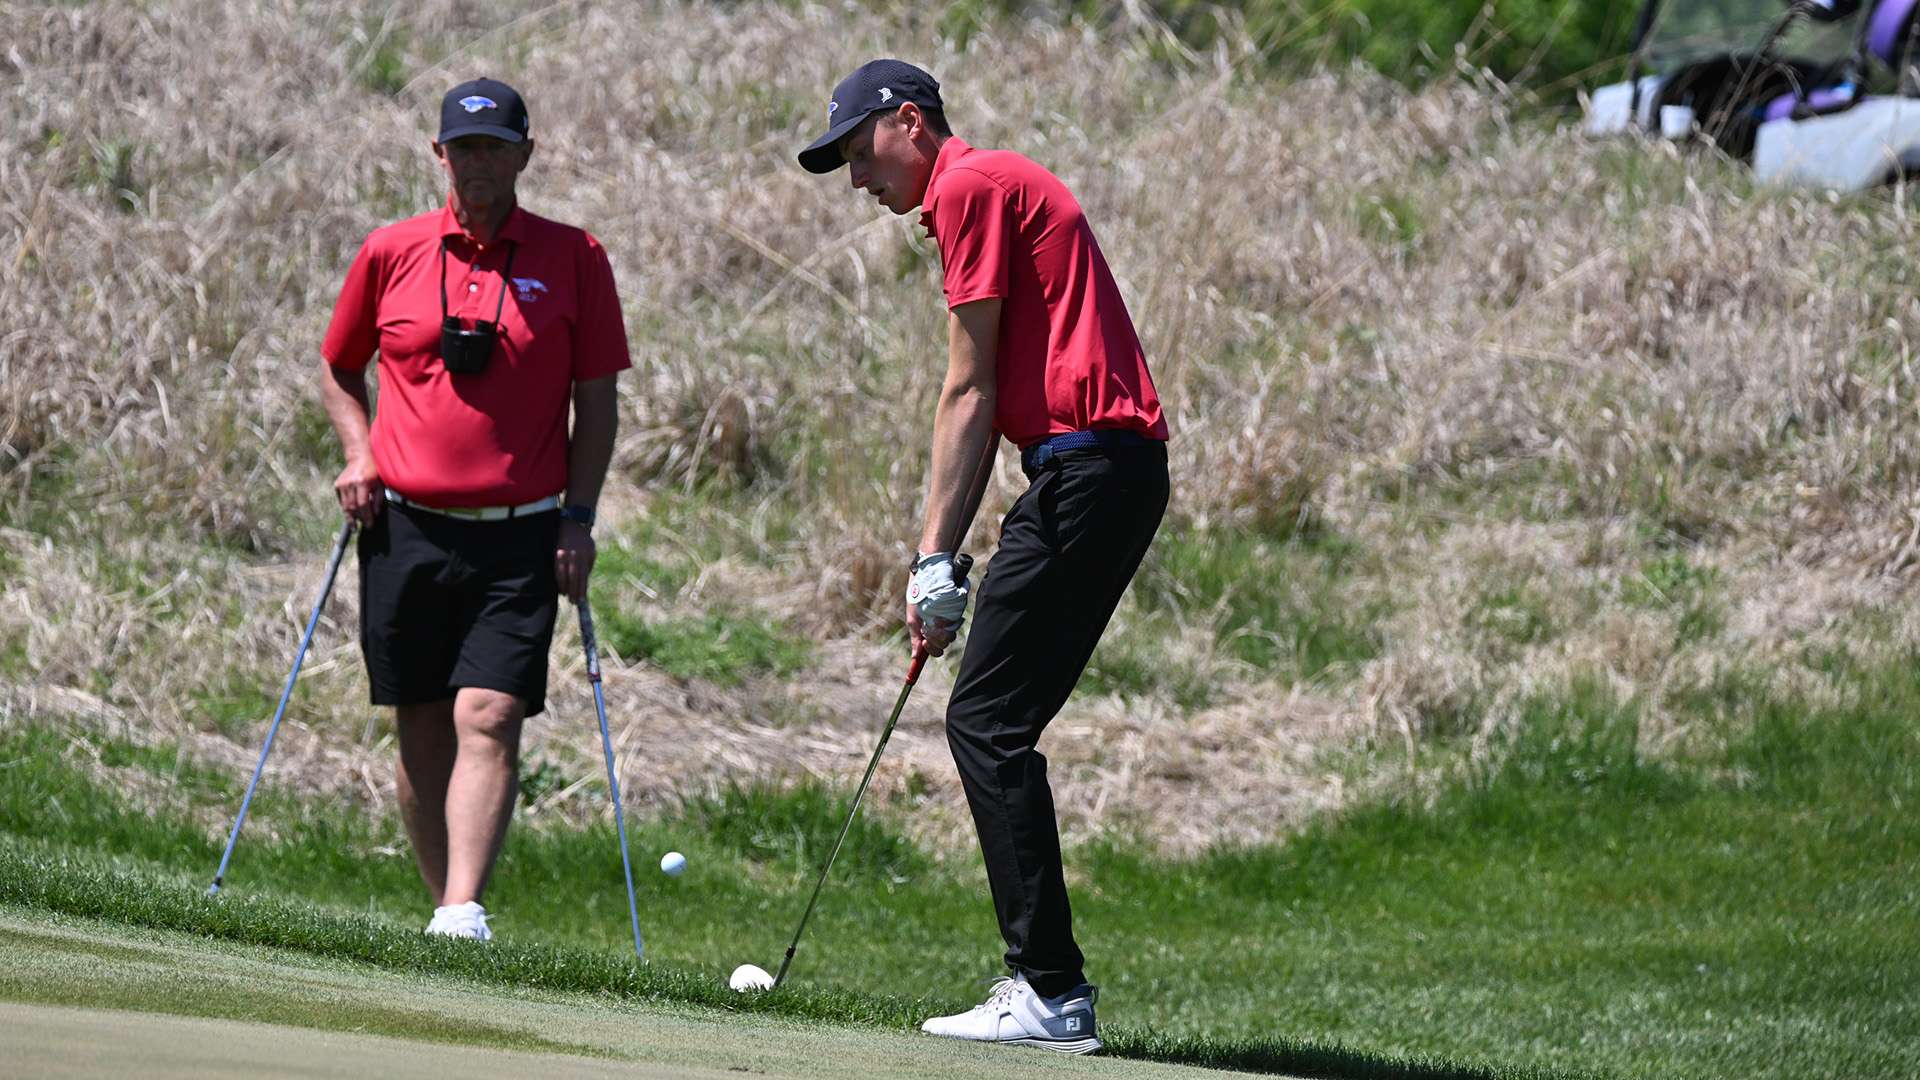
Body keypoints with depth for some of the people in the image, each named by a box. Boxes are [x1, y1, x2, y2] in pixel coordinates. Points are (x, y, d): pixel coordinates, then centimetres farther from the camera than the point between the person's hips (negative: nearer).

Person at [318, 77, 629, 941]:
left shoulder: (573, 259, 3)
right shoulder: (390, 253, 6)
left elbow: (597, 399, 7)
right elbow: (339, 368, 20)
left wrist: (578, 516, -2)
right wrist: (360, 455, 2)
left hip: (519, 536, -2)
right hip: (406, 528, 2)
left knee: (489, 720, -15)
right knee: (423, 731, 6)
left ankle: (462, 915, -22)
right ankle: (444, 899, 18)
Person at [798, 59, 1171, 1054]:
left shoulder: (970, 187, -6)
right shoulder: (997, 188, 25)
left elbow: (971, 394, -8)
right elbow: (988, 405, 22)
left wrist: (936, 560, -5)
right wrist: (941, 559, 16)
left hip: (1084, 467, -10)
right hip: (1117, 468, 10)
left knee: (987, 723, -9)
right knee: (990, 726, 11)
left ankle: (1051, 990, -12)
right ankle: (1045, 983, 10)